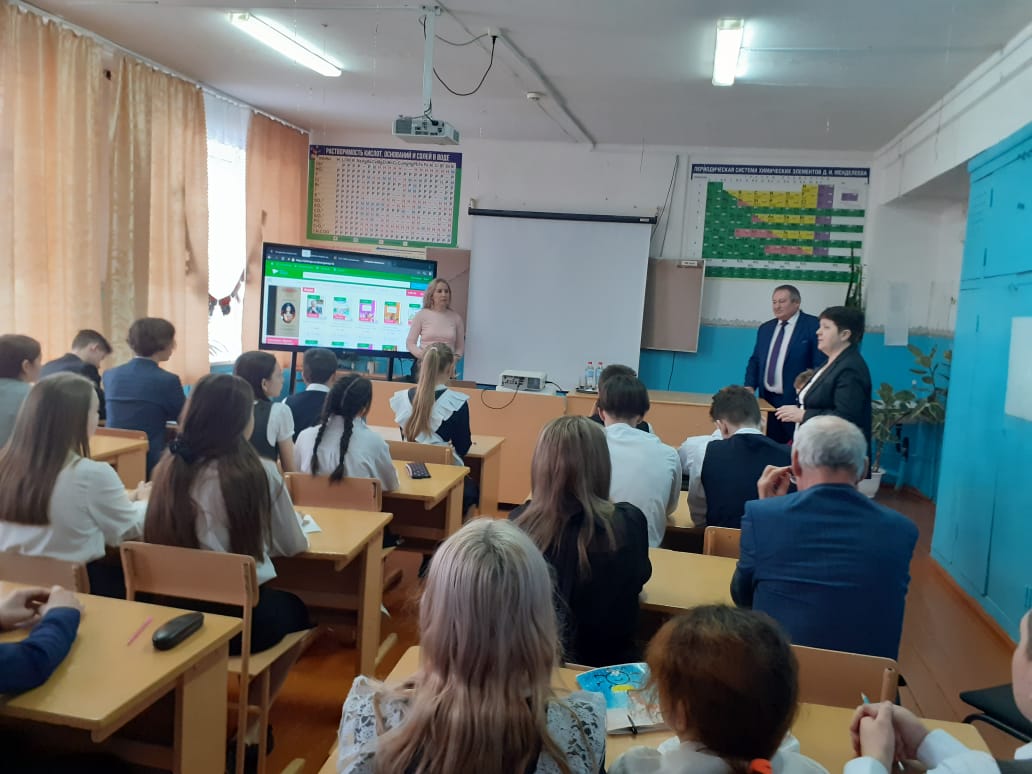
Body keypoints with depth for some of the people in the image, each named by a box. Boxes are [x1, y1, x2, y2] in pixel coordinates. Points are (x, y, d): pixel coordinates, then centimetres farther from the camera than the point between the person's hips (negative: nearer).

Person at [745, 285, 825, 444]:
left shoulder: (813, 326, -7)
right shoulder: (765, 328, 14)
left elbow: (820, 365, -11)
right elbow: (755, 361, 17)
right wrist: (750, 386, 1)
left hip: (795, 401, -6)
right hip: (767, 399, 6)